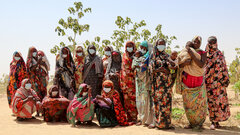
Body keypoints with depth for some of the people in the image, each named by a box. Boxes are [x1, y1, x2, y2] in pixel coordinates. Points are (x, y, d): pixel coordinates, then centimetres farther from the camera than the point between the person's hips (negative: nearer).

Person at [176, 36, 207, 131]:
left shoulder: (203, 53, 2)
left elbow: (201, 65, -15)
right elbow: (179, 65, 4)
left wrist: (192, 55, -18)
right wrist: (185, 62, -17)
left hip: (198, 82, -2)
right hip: (187, 82, 2)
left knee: (198, 103, -5)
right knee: (188, 103, 3)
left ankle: (199, 124, 5)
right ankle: (192, 123, 13)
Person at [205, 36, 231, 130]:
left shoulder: (220, 54, 8)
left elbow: (224, 67, 9)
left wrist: (226, 79, 3)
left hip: (218, 81, 0)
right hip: (209, 82, 0)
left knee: (219, 100, -3)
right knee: (211, 101, -1)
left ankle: (216, 121, 7)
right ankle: (214, 122, 4)